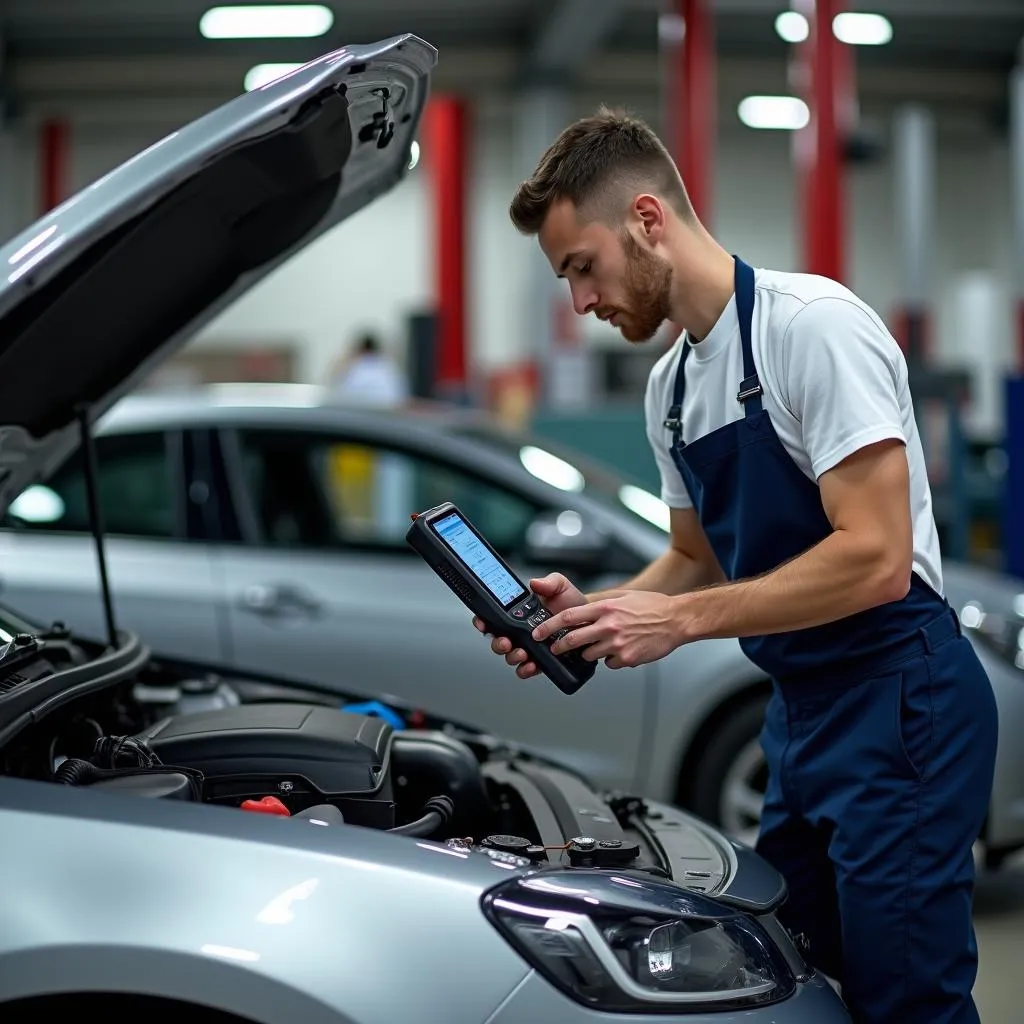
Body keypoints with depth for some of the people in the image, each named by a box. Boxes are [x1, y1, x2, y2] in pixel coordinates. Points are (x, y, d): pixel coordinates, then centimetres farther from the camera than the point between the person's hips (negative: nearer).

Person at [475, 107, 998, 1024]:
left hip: (900, 704, -9)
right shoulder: (672, 383, 11)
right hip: (801, 707, 9)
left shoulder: (810, 325, -17)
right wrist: (593, 612, 2)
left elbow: (876, 560, -23)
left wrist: (678, 620, -22)